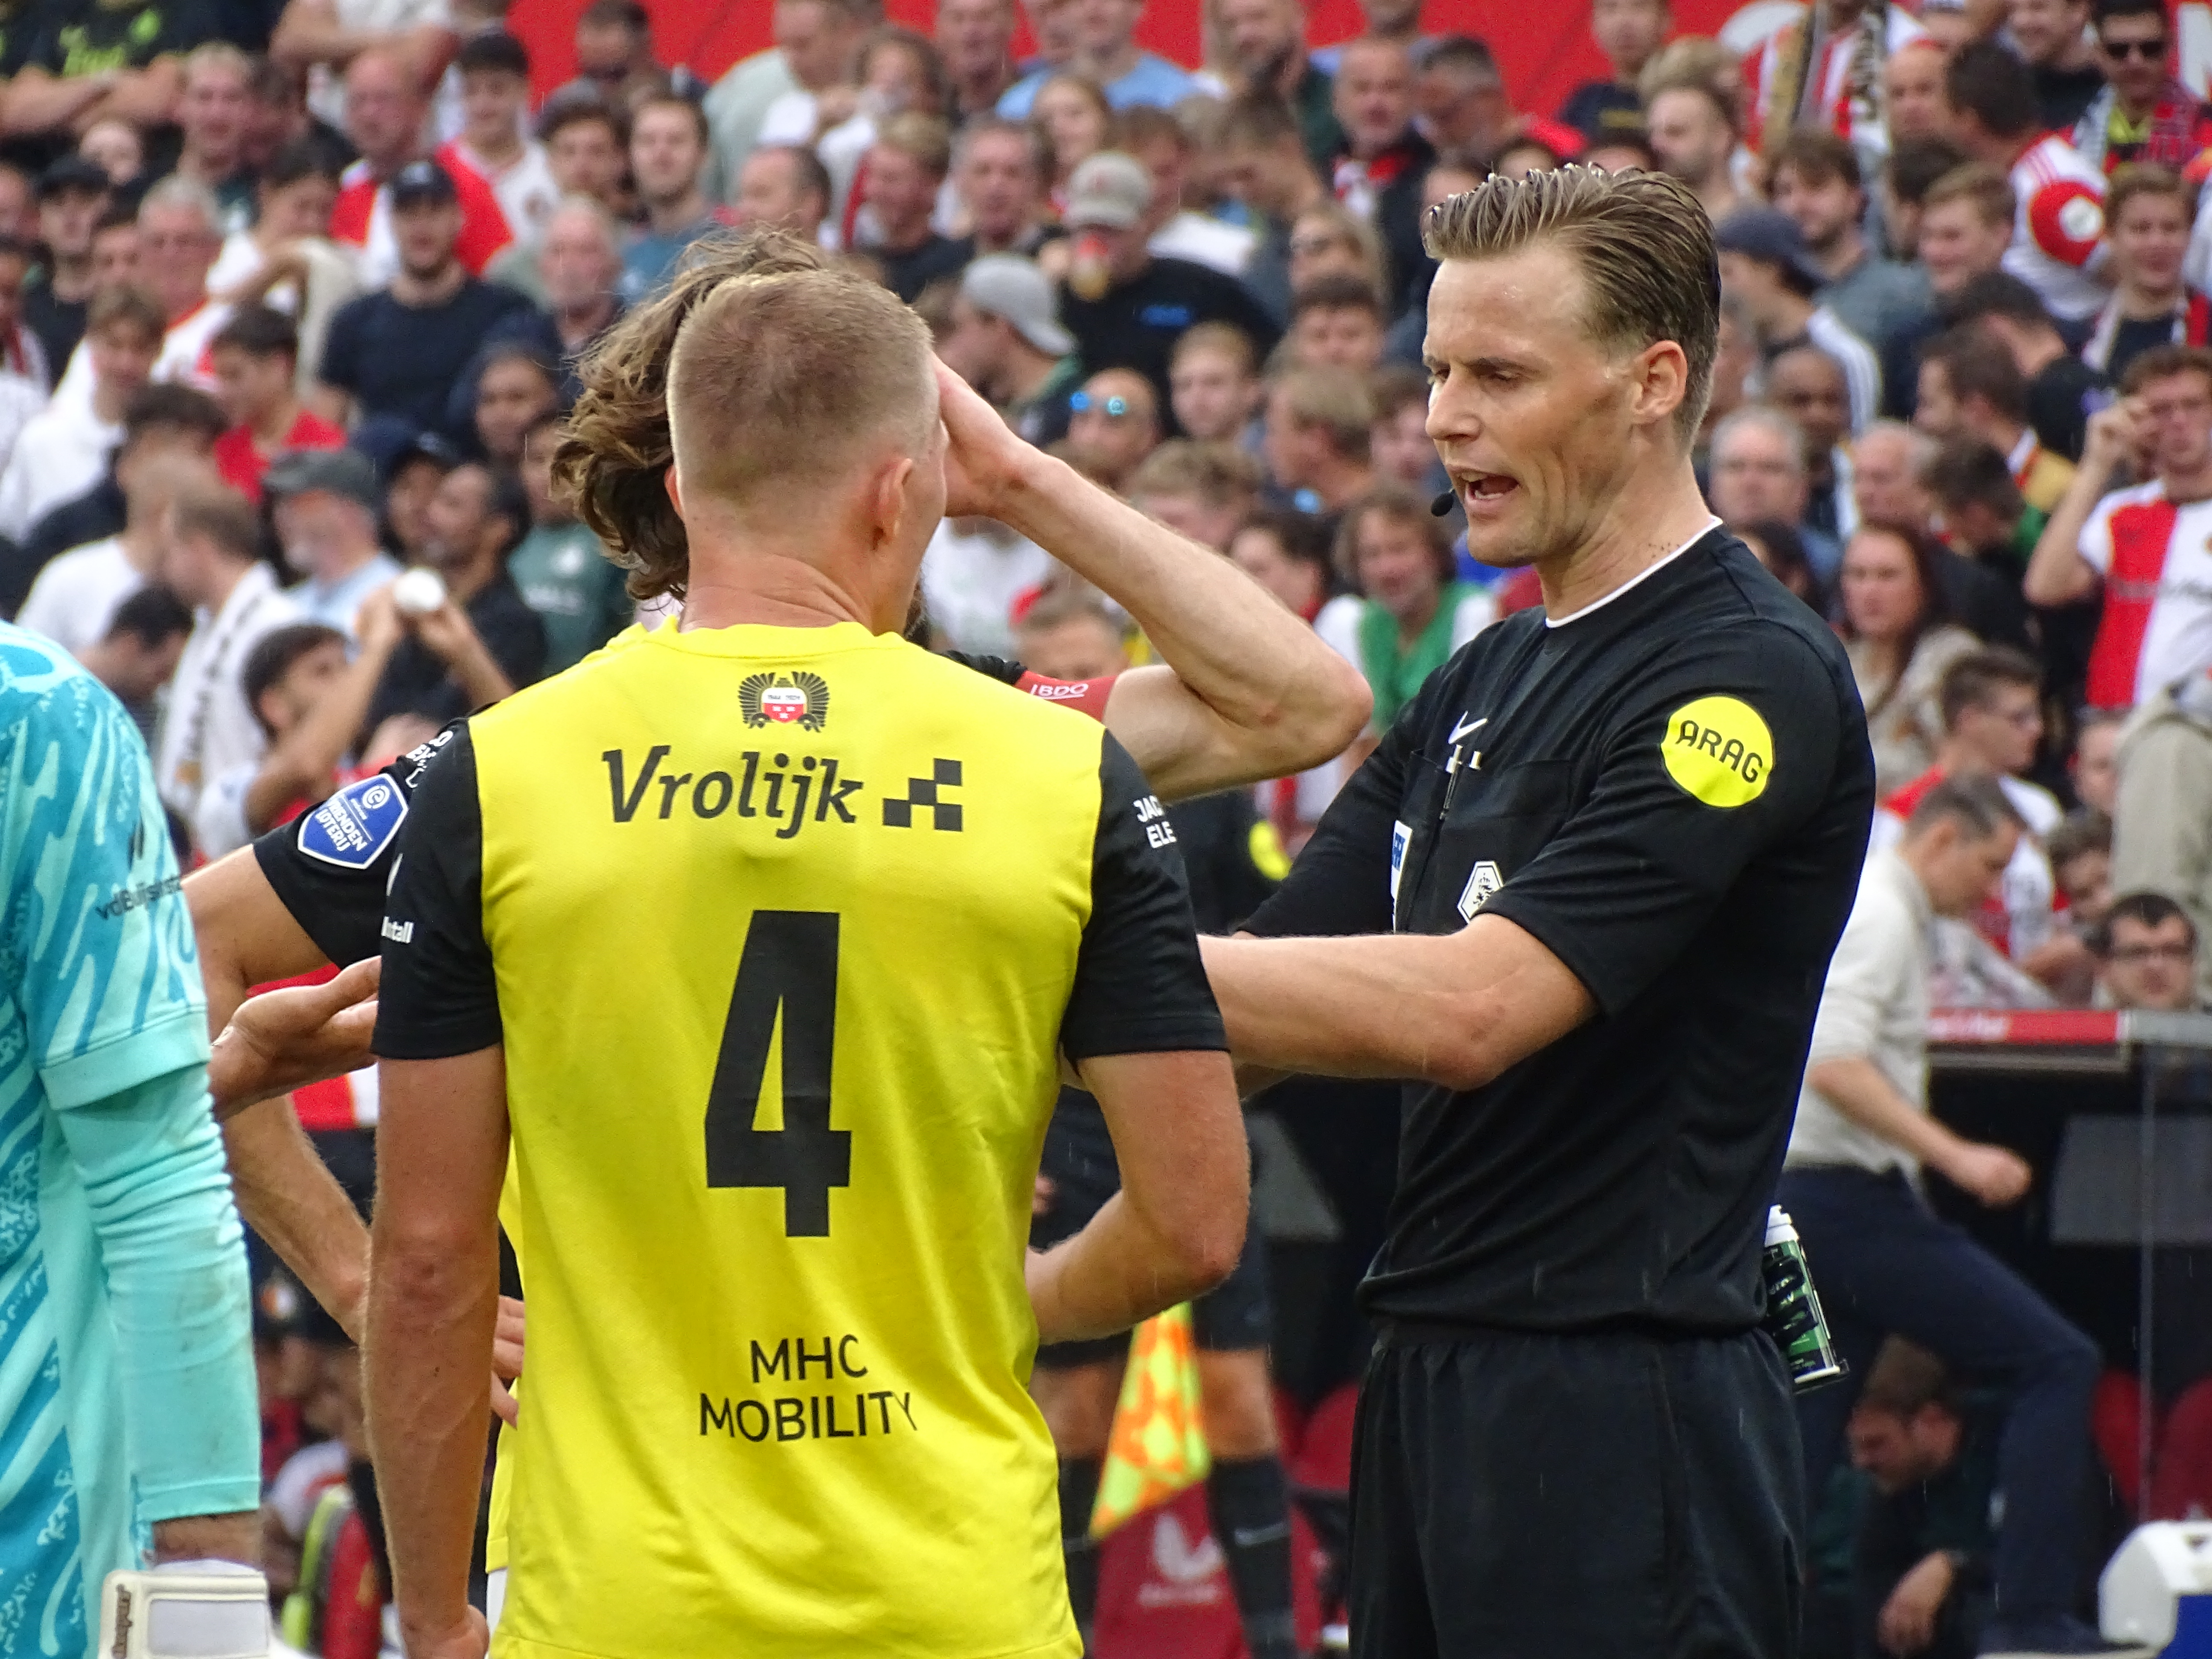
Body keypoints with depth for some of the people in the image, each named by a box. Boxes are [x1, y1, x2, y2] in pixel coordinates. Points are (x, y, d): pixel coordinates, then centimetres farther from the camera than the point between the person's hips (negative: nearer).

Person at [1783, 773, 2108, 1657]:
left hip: (1802, 1201, 11)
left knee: (1799, 1448, 10)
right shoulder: (1881, 915, -11)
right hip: (1852, 1200, -11)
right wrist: (1956, 1157, -27)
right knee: (2055, 1360, -10)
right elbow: (1835, 1065, -23)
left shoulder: (1871, 908, 20)